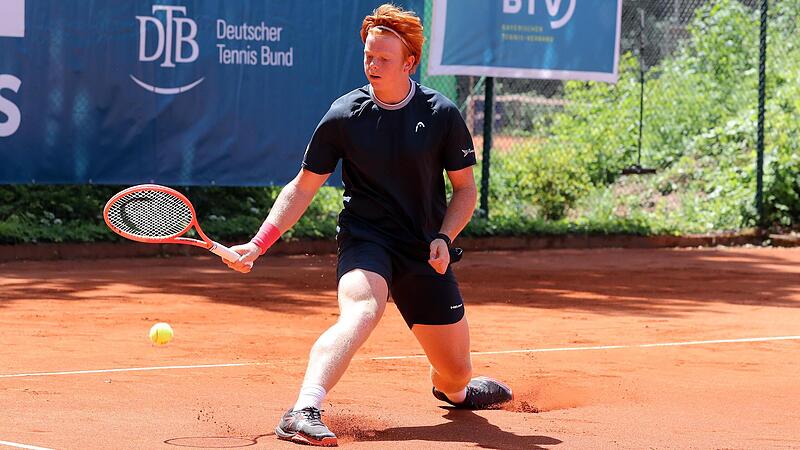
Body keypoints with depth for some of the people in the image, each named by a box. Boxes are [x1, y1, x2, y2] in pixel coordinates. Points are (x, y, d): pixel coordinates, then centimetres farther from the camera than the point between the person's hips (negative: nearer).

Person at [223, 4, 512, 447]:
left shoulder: (442, 115, -4)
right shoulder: (344, 115, -5)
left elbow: (464, 187, 5)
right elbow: (303, 187, 1)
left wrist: (444, 237, -12)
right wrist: (258, 243, -8)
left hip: (424, 249, 2)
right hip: (364, 239, -2)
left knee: (455, 373, 10)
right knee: (360, 311, -37)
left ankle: (453, 390, 50)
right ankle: (302, 414, -52)